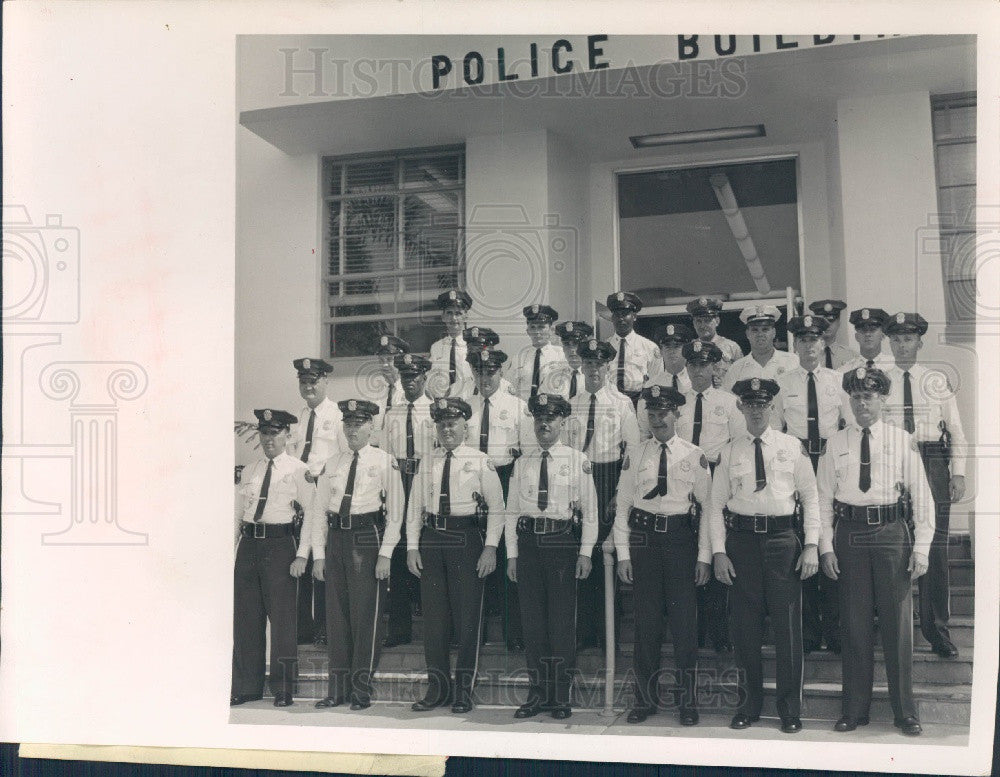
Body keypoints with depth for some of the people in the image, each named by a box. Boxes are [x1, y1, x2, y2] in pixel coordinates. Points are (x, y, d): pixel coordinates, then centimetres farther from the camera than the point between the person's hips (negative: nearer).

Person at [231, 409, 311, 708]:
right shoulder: (249, 471, 13)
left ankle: (283, 690, 11)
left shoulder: (297, 470, -2)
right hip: (248, 543, 5)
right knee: (245, 617, 8)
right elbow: (238, 513, 16)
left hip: (279, 543, -5)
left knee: (281, 617, -1)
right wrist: (231, 548, 8)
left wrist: (302, 555, -12)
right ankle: (247, 686, 21)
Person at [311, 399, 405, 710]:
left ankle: (361, 689, 7)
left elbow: (395, 512, -3)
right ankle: (337, 687, 17)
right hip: (336, 538, 4)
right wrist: (318, 554, 6)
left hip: (368, 536, -4)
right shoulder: (332, 465, 12)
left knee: (365, 613, -3)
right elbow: (319, 511, 13)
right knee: (336, 613, 8)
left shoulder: (385, 462, 1)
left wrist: (385, 554, -9)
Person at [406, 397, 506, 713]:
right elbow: (414, 508, 13)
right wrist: (412, 547, 6)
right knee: (434, 614, 8)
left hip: (467, 537, -3)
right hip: (432, 539, 4)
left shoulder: (480, 462, 1)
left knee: (468, 615, 0)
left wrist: (490, 547, -9)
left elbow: (496, 507, -1)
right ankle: (438, 686, 19)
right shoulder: (427, 465, 11)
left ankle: (464, 689, 12)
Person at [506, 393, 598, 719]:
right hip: (528, 542, 3)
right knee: (532, 620, 6)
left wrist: (585, 553, -4)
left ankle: (560, 696, 12)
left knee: (561, 621, 0)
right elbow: (512, 512, 11)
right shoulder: (522, 463, 10)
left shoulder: (578, 460, 3)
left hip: (562, 544, -3)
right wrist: (512, 554, 5)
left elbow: (589, 512, 2)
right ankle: (537, 693, 17)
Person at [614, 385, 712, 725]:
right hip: (643, 537, 2)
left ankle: (687, 701, 14)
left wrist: (704, 556, -3)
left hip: (681, 538, -1)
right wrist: (623, 553, 1)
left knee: (684, 619, 1)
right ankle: (645, 699, 20)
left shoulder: (694, 456, 2)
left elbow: (708, 506, 2)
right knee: (646, 621, 7)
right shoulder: (636, 455, 7)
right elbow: (622, 505, 7)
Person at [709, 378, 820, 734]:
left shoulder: (792, 447, 5)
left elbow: (811, 496, 6)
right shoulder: (729, 453, 6)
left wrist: (812, 545, -2)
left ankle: (790, 709, 13)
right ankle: (748, 705, 20)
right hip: (742, 539, 1)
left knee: (788, 626, 0)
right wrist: (719, 552, -1)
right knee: (745, 628, 6)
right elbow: (716, 505, 7)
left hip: (782, 538, -1)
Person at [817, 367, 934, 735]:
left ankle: (905, 712, 18)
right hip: (849, 533, 1)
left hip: (891, 532, -1)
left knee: (897, 623, 4)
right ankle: (855, 710, 19)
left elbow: (921, 497, 2)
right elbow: (823, 498, 6)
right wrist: (826, 547, 0)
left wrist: (921, 547, -3)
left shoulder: (902, 440, 2)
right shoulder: (835, 443, 6)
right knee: (854, 625, 7)